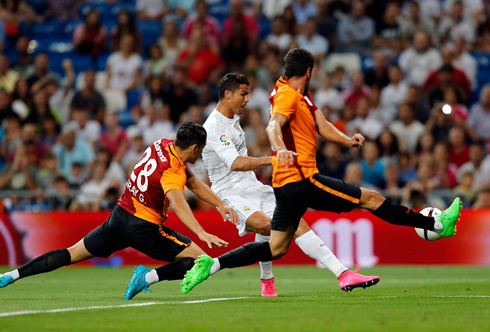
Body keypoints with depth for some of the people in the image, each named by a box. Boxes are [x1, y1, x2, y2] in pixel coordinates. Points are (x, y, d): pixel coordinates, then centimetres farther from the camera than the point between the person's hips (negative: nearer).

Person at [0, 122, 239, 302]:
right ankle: (150, 276, -20)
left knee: (72, 254, 14)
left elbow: (193, 183, 12)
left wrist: (220, 204, 7)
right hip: (145, 228, -8)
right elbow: (177, 201, -41)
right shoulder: (173, 171, -20)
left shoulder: (161, 146, 4)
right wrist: (202, 234, -53)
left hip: (120, 217, 8)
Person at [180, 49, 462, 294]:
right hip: (301, 180, -10)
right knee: (371, 198, -4)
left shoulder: (301, 97, 19)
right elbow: (274, 125, -28)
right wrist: (280, 149, -48)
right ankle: (437, 224, 2)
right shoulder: (288, 96, -11)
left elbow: (322, 126, 14)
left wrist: (348, 140, -2)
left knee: (275, 249, 8)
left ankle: (211, 265, 3)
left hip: (287, 184, 10)